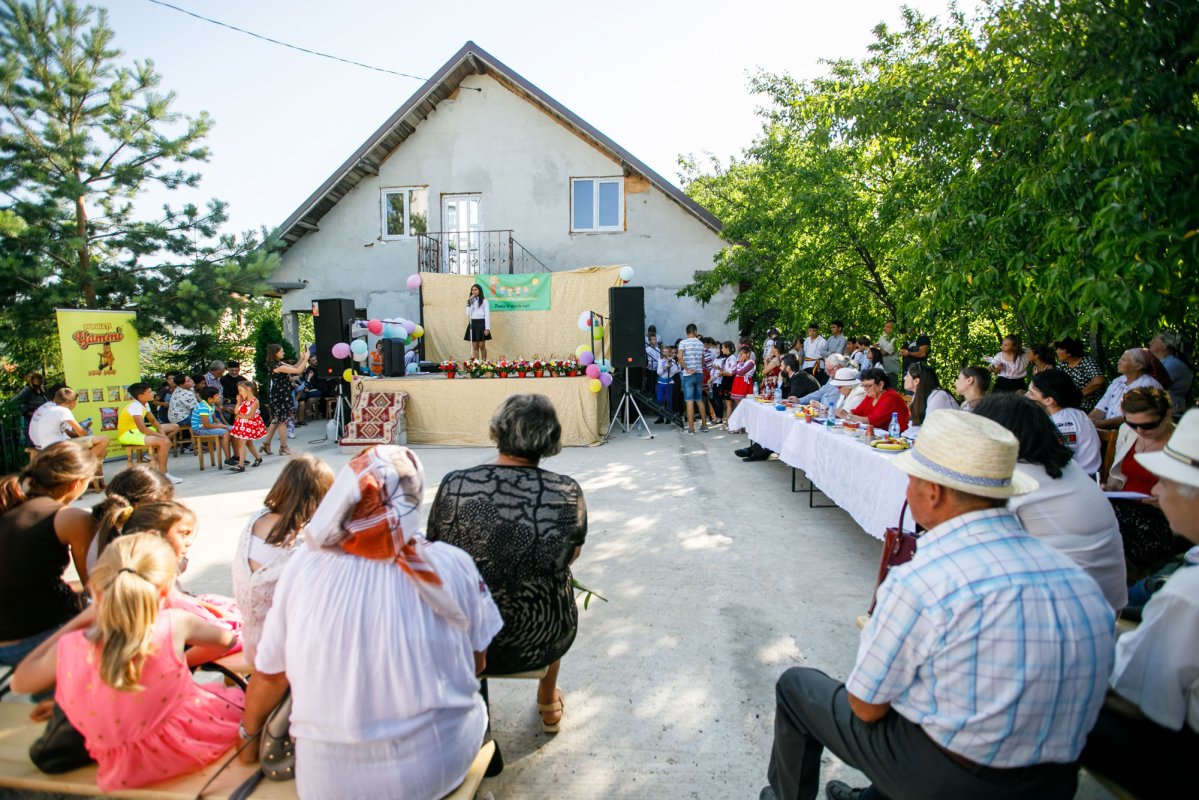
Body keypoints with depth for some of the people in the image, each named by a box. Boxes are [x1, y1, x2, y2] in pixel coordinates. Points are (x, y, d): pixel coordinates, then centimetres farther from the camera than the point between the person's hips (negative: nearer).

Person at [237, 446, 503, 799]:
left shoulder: (304, 565, -14)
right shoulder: (452, 564, -16)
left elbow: (269, 674, -1)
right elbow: (477, 662, -2)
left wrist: (249, 734, 20)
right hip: (443, 766, -1)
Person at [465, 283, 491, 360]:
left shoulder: (484, 301, 1)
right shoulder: (470, 301, 15)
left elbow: (487, 315, -4)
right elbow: (468, 313, 3)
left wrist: (487, 328, -12)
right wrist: (469, 302, -2)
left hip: (481, 323, -4)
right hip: (473, 324, 4)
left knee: (482, 346, -4)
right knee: (475, 346, 3)